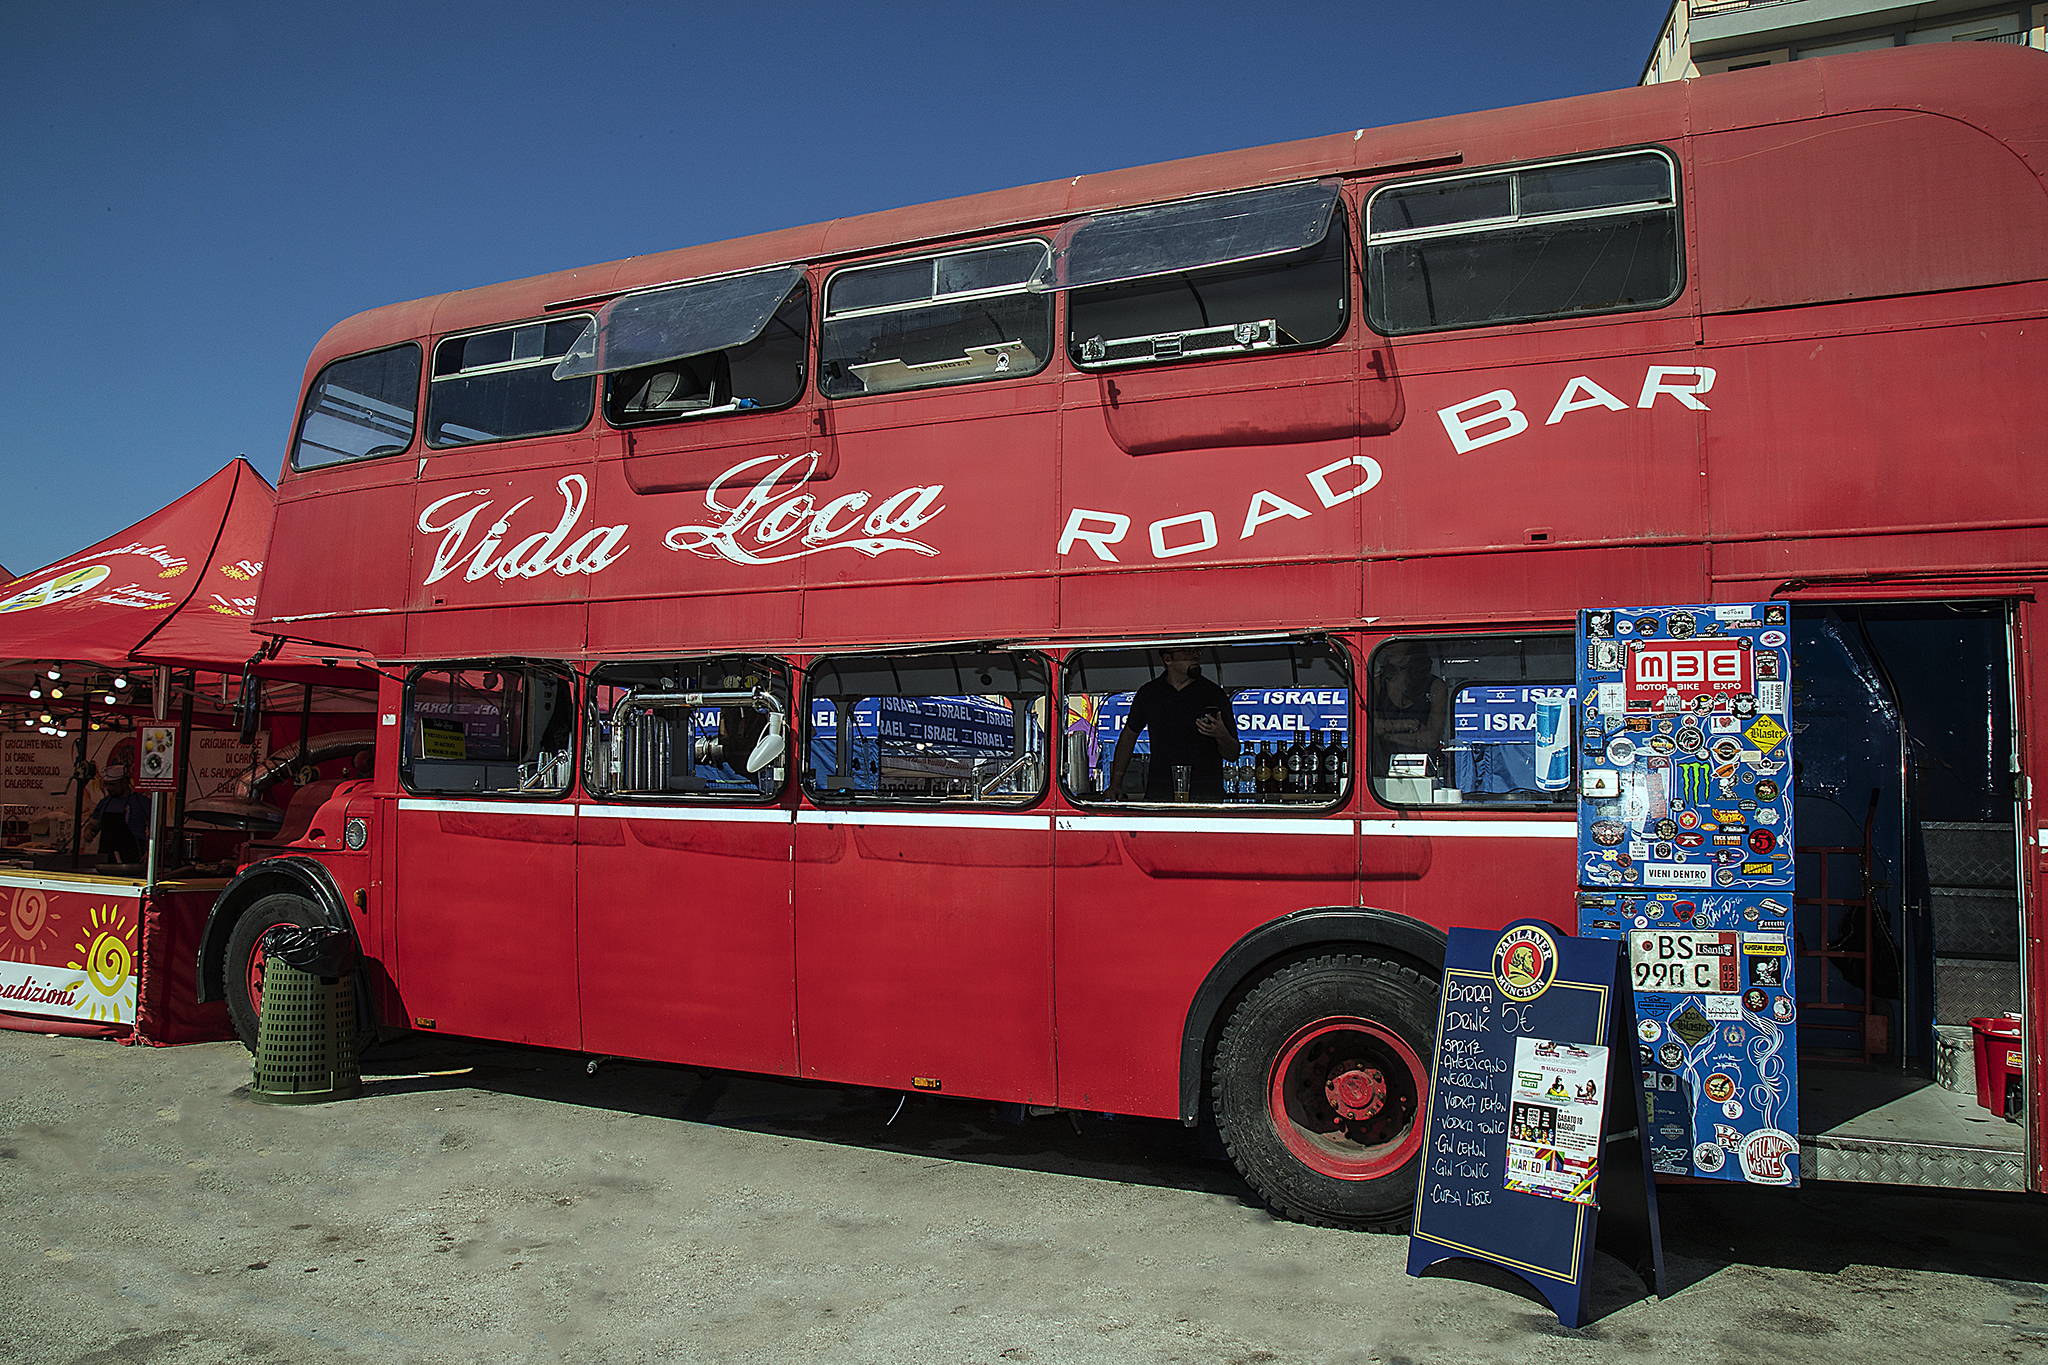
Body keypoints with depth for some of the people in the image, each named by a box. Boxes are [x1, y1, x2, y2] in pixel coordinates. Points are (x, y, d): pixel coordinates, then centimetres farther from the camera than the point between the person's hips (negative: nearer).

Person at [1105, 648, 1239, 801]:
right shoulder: (1149, 693, 9)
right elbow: (1128, 736, 19)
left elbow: (1233, 754, 5)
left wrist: (1222, 736, -18)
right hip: (1159, 792, 1)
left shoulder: (1215, 694, 3)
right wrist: (1116, 782, 12)